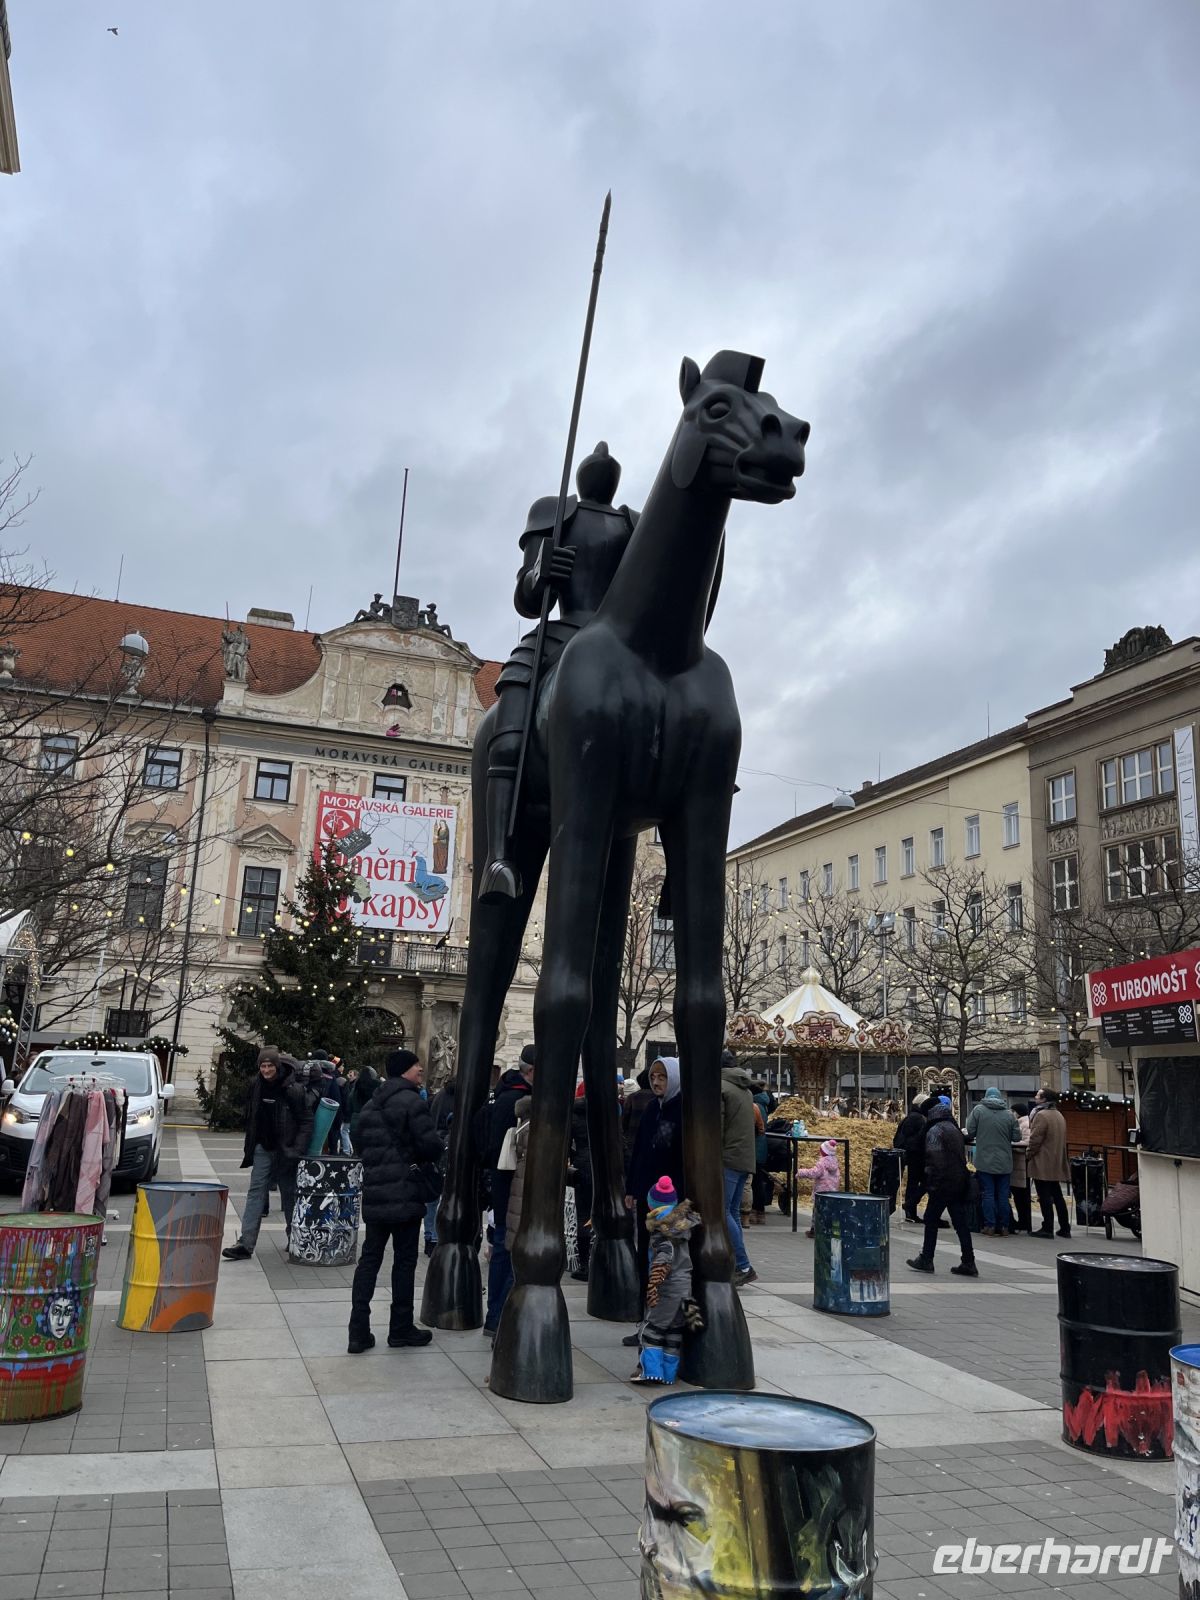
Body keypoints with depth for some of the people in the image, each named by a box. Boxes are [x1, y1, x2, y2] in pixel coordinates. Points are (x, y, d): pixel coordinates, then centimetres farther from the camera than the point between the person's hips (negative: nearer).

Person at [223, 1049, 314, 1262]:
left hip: (285, 1151, -4)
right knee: (256, 1193, -3)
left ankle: (294, 1239, 25)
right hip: (263, 1149, 4)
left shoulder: (293, 1089, -15)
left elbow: (306, 1122, -12)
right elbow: (251, 1118, 12)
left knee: (289, 1194, 9)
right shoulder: (257, 1086, 0)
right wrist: (249, 1147, 12)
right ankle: (245, 1244, -5)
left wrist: (297, 1150, -18)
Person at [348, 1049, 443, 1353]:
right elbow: (432, 1147, -16)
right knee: (405, 1260, 4)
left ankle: (359, 1332, 7)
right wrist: (416, 1155, 5)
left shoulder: (371, 1106, 13)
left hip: (374, 1193, 7)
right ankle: (401, 1329, 13)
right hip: (405, 1193, -7)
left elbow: (363, 1146, 14)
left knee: (369, 1259, 9)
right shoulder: (412, 1102, -11)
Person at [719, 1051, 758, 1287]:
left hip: (729, 1158, -8)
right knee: (733, 1212, 12)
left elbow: (716, 1128, -14)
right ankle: (736, 1267, 12)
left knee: (722, 1212, -6)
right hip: (746, 1159, 9)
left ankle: (744, 1267, -10)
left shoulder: (719, 1087, -8)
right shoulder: (745, 1090, 19)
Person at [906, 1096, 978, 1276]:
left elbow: (934, 1159, -17)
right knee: (961, 1222, 7)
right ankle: (968, 1263, 6)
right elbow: (963, 1155, 18)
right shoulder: (955, 1129, 15)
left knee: (931, 1220, 5)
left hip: (943, 1183, -7)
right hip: (960, 1182, 7)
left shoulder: (934, 1130, -9)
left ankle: (926, 1260, 10)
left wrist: (931, 1181, -13)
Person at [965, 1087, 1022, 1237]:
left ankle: (990, 1225, 3)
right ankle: (1003, 1226, 12)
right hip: (1004, 1163, 2)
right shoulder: (1009, 1115, -2)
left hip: (985, 1161, -2)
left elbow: (970, 1131, -7)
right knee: (1003, 1195, 10)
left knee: (988, 1193, 4)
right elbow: (1017, 1137, 0)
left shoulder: (978, 1110, -7)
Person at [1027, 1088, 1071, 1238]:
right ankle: (1065, 1228, 17)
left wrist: (1028, 1157, -7)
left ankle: (1047, 1229, -2)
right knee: (1057, 1195, 14)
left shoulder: (1041, 1115, -16)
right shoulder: (1059, 1115, 14)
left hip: (1042, 1164, -9)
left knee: (1045, 1197, -4)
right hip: (1057, 1163, 9)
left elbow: (1035, 1140, -18)